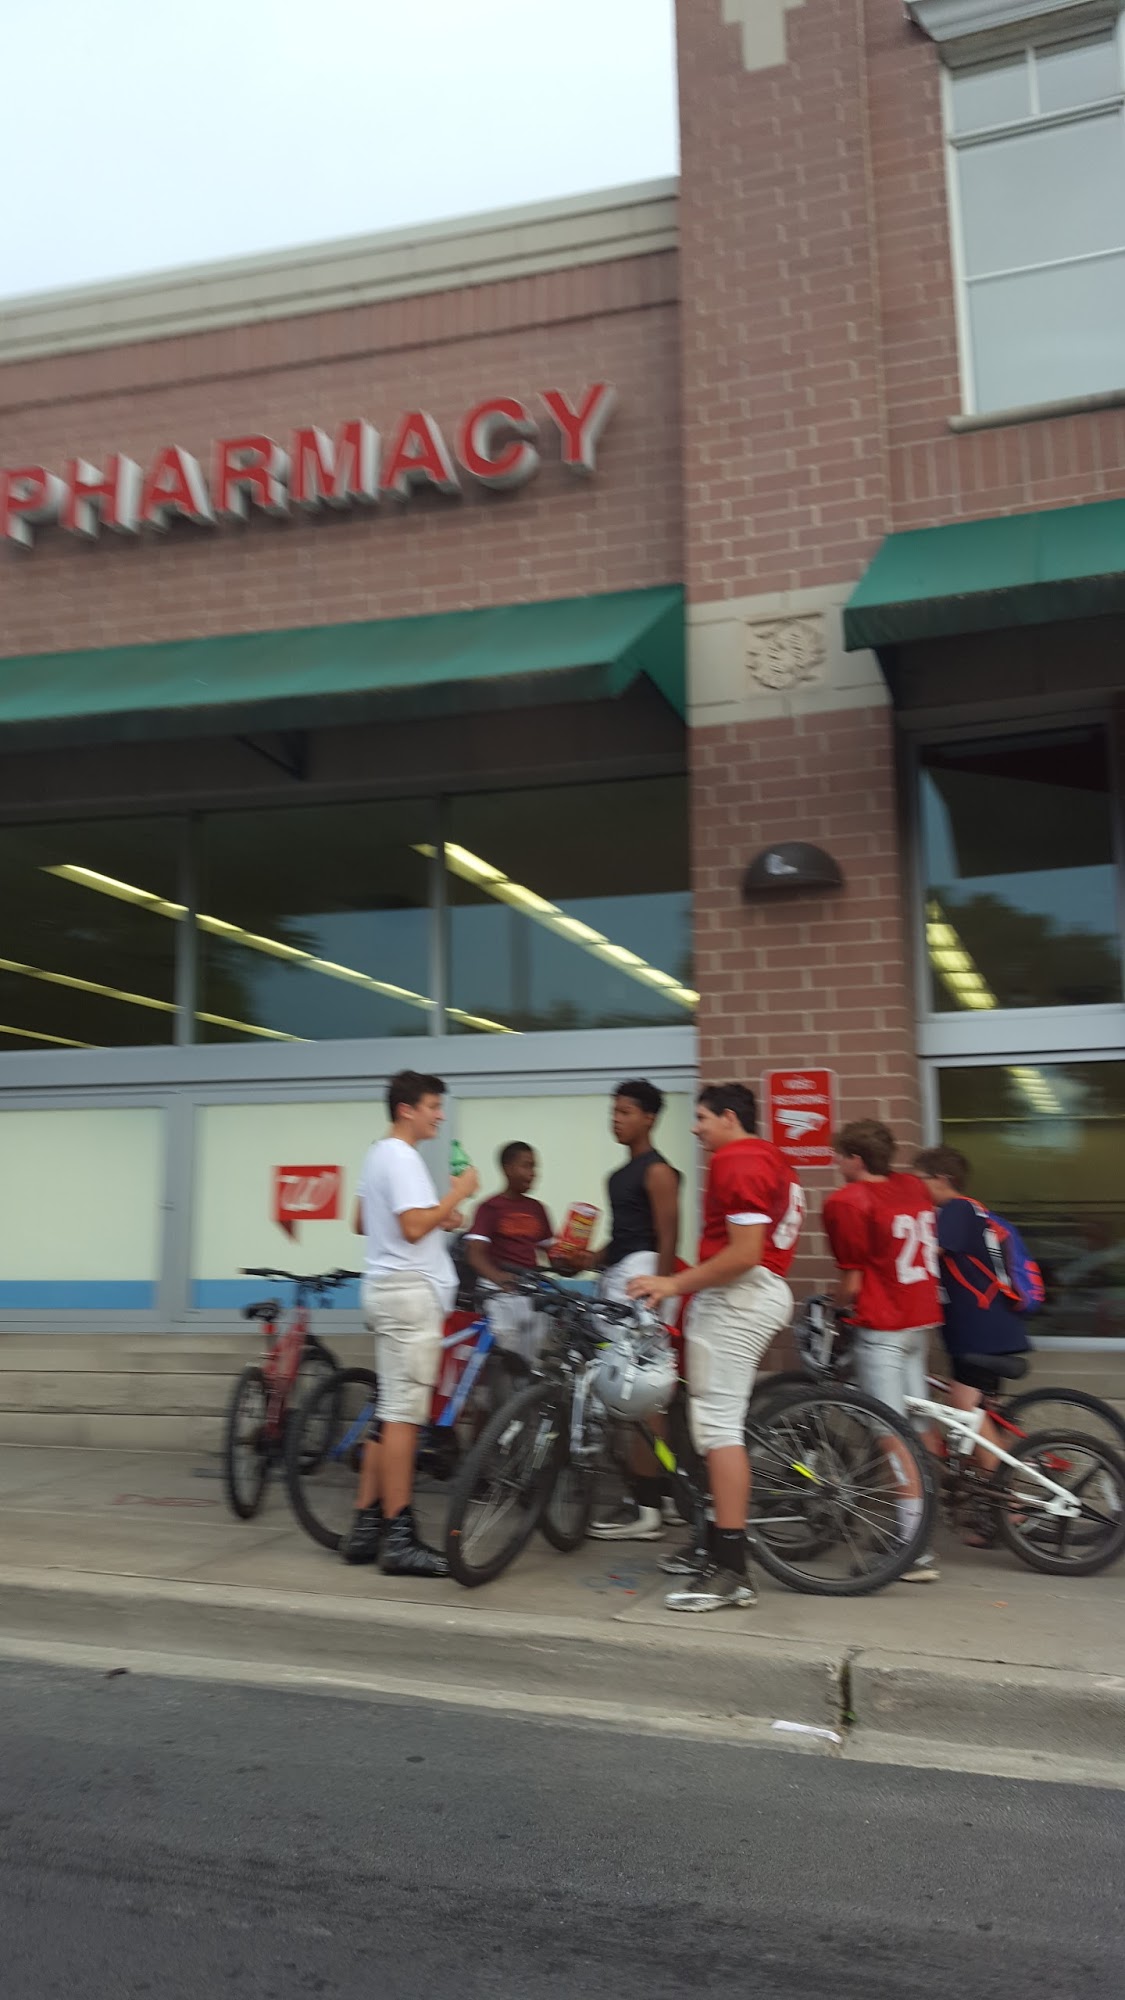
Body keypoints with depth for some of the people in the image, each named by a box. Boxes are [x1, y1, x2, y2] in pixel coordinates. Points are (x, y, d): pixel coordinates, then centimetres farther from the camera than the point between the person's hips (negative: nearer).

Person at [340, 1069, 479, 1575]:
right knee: (404, 1414, -7)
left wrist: (439, 1218, 18)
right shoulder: (402, 1158, -14)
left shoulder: (379, 1154, 18)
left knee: (390, 1413, 13)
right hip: (410, 1291, -11)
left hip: (388, 1288, 11)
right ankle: (398, 1538, -3)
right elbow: (413, 1227, -24)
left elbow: (360, 1223, 25)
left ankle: (365, 1527, 18)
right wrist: (456, 1194, -12)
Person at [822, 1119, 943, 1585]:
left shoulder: (847, 1201, -13)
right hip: (922, 1318, 8)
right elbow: (927, 1255, 15)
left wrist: (837, 1306, 5)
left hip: (881, 1327, -8)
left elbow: (853, 1283, -12)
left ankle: (915, 1553, -3)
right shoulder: (915, 1188, 9)